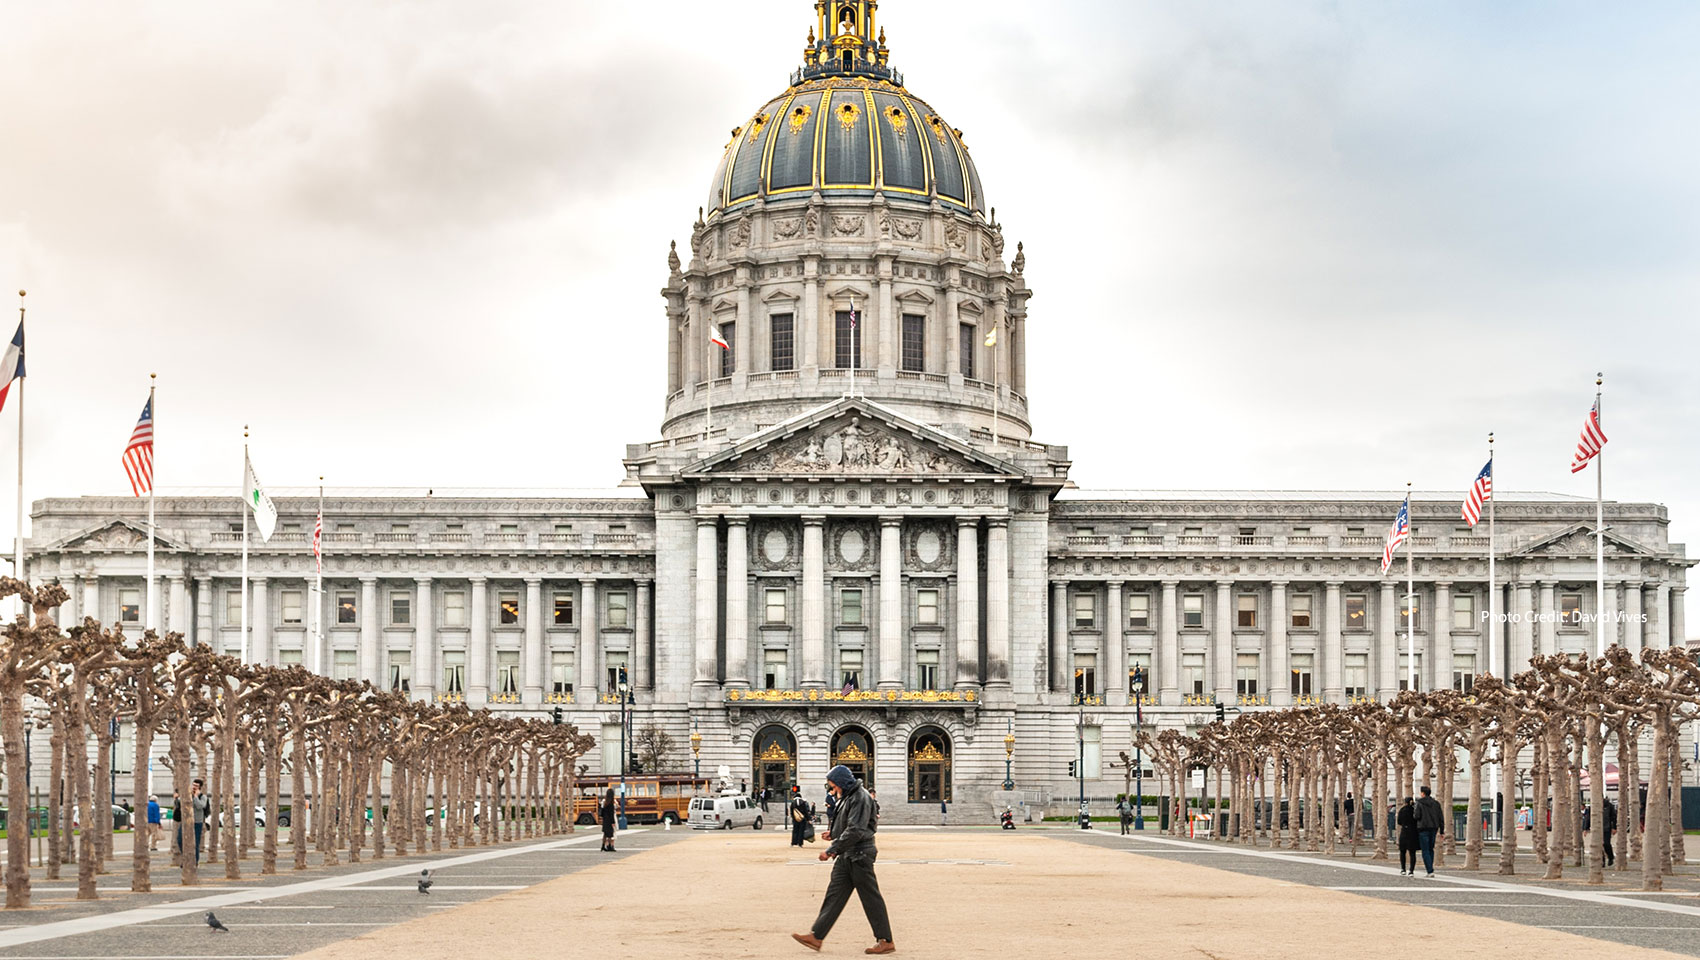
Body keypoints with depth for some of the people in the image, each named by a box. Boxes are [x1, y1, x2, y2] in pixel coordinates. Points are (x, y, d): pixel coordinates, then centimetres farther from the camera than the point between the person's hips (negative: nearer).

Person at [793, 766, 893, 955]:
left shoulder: (860, 798, -17)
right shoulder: (846, 798, 15)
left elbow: (855, 831, -25)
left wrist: (831, 850, -24)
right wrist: (834, 834, 9)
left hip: (860, 855, -10)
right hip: (846, 856, 10)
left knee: (870, 898, -3)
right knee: (834, 895, 8)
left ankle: (886, 941, 4)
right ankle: (816, 936, 8)